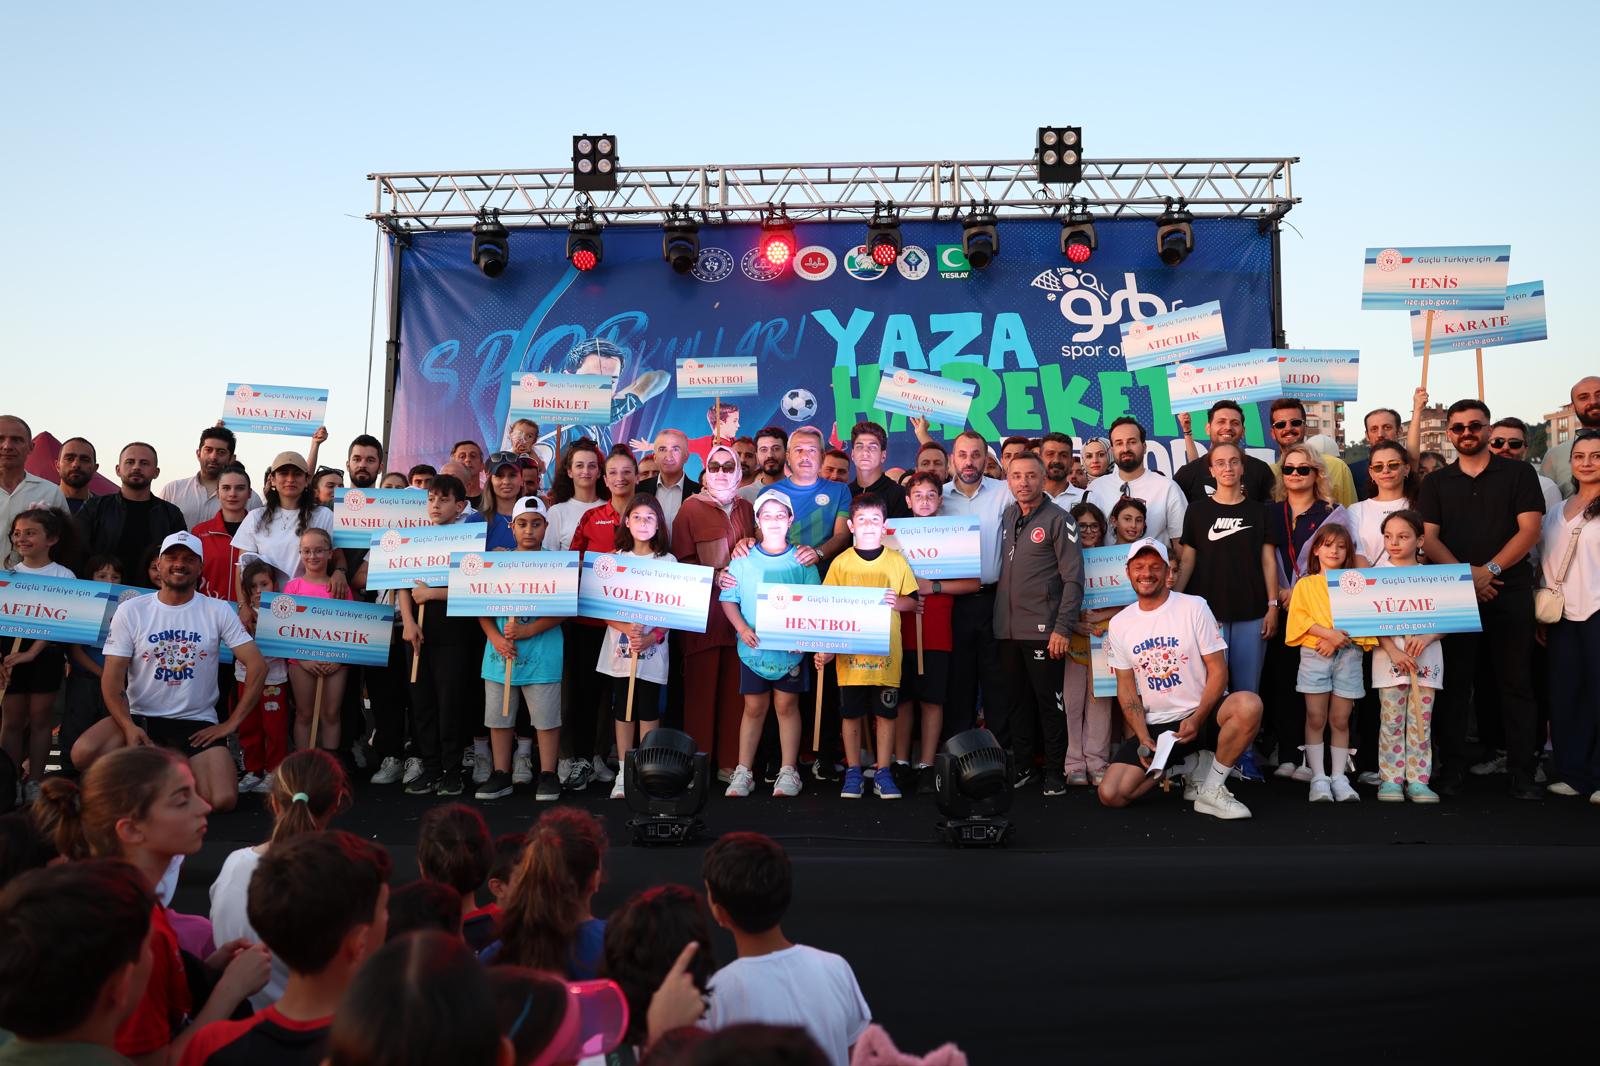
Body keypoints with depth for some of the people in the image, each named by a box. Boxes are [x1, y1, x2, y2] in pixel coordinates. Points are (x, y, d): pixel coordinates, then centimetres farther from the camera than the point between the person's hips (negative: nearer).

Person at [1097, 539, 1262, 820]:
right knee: (1110, 794, -16)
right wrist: (1143, 737, -7)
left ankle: (1212, 788, -14)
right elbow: (1126, 687, 6)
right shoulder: (1119, 624, 5)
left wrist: (1197, 719, -19)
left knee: (1249, 705, -36)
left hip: (1201, 712, -2)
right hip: (1153, 724, 2)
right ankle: (1188, 764, 8)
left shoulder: (1194, 607, -3)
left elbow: (1218, 670, -6)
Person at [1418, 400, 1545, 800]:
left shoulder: (1519, 474, 7)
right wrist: (1466, 573, -12)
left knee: (1516, 682, 1)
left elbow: (1529, 529, -2)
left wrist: (1491, 569, -15)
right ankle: (1451, 769, 7)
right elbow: (1428, 538, 3)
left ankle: (1522, 773, 6)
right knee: (1455, 681, 2)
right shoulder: (1436, 483, 12)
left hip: (1510, 592, -1)